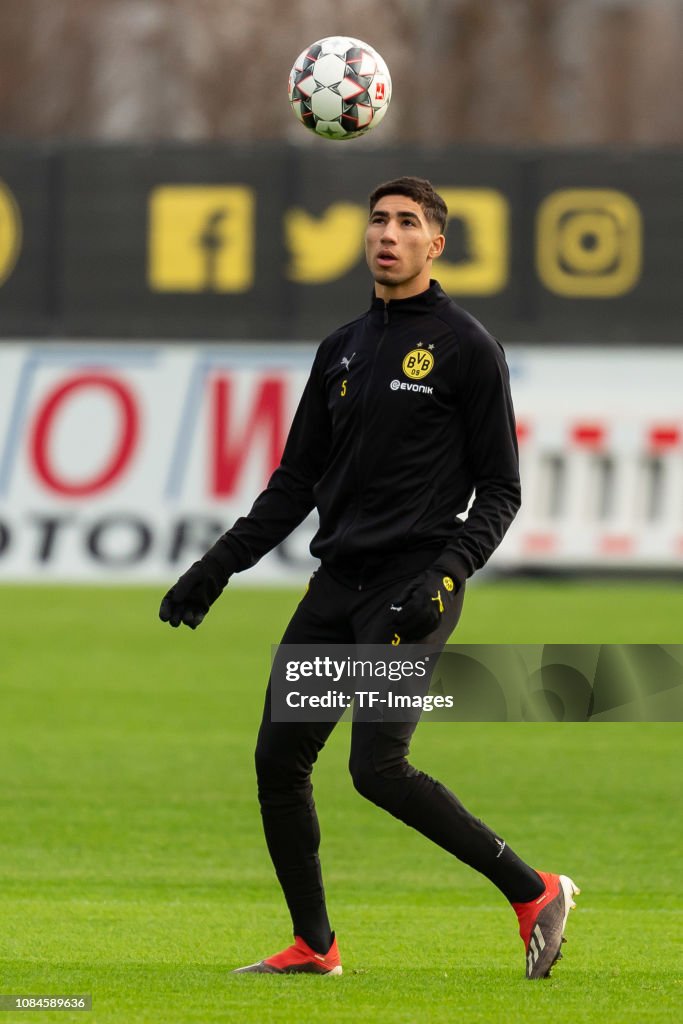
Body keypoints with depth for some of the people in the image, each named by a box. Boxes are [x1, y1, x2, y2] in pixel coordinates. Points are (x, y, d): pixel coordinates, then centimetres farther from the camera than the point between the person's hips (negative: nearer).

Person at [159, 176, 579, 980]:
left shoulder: (465, 347, -3)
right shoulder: (342, 350, 16)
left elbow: (500, 489, -4)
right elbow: (297, 480, 21)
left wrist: (448, 573, -18)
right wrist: (219, 567, 14)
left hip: (411, 588, -7)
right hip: (337, 582, 7)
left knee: (379, 767, -18)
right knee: (278, 759, 3)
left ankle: (533, 892, -7)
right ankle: (312, 945, 14)